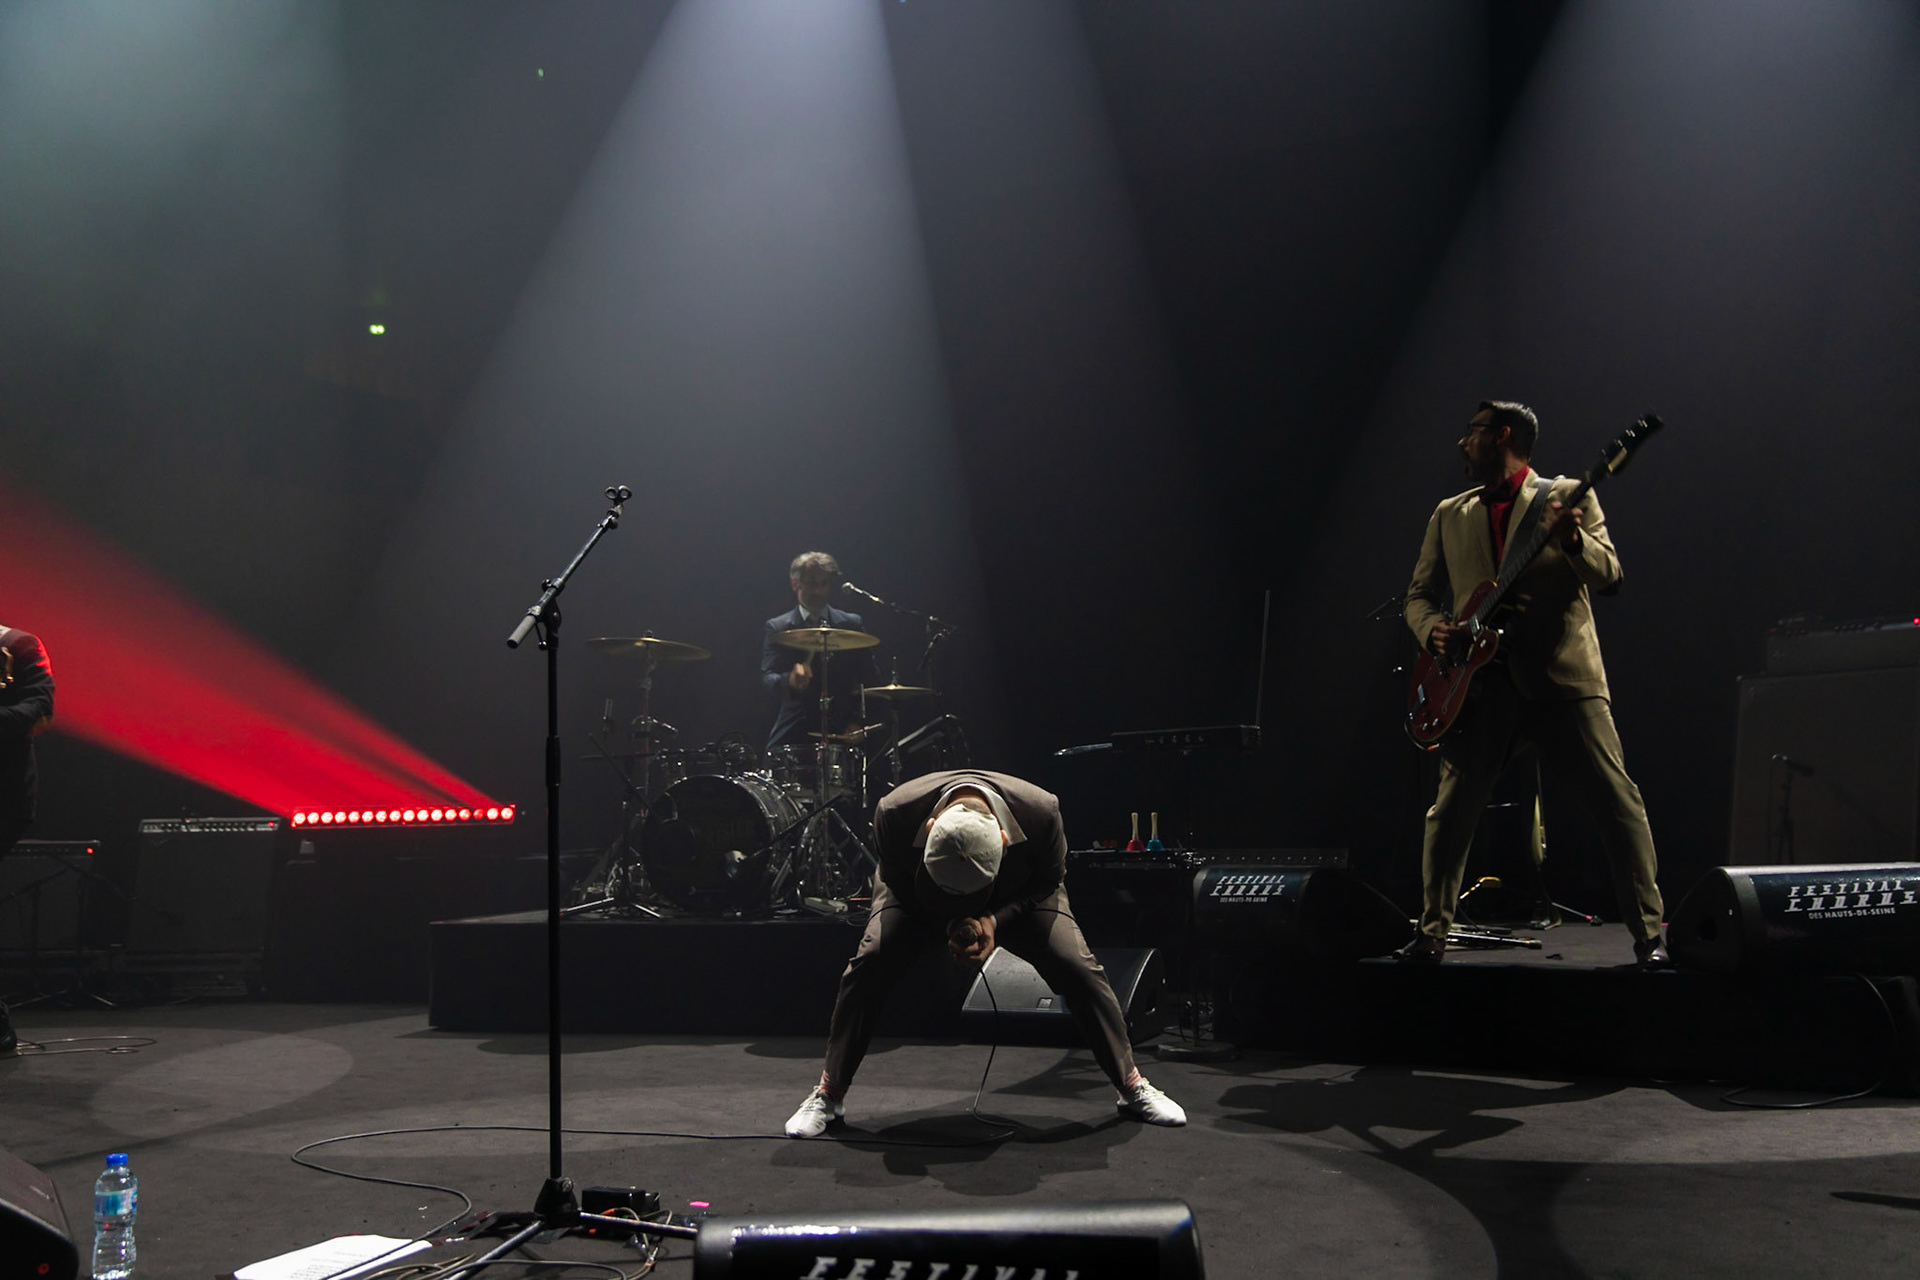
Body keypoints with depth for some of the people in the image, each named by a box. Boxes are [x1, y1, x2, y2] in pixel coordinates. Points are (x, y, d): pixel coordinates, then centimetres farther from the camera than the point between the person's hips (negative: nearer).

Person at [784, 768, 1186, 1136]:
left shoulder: (1040, 812, -39)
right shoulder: (894, 813, -39)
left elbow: (1049, 880, -15)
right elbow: (896, 882, -17)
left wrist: (995, 920, -29)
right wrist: (950, 924, -30)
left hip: (1019, 897, 0)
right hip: (920, 894, 0)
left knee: (1080, 969, -16)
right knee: (868, 965, -21)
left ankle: (1132, 1086, 6)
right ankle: (828, 1094, -4)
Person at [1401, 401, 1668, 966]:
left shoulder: (1568, 495, 7)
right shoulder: (1449, 514, 17)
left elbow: (1609, 575, -3)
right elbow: (1419, 593, 18)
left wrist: (1572, 541, -23)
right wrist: (1433, 628, -4)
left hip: (1563, 675, -3)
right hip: (1480, 681, 3)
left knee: (1619, 803, -7)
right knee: (1450, 809, -1)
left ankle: (1649, 933, 1)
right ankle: (1432, 931, 12)